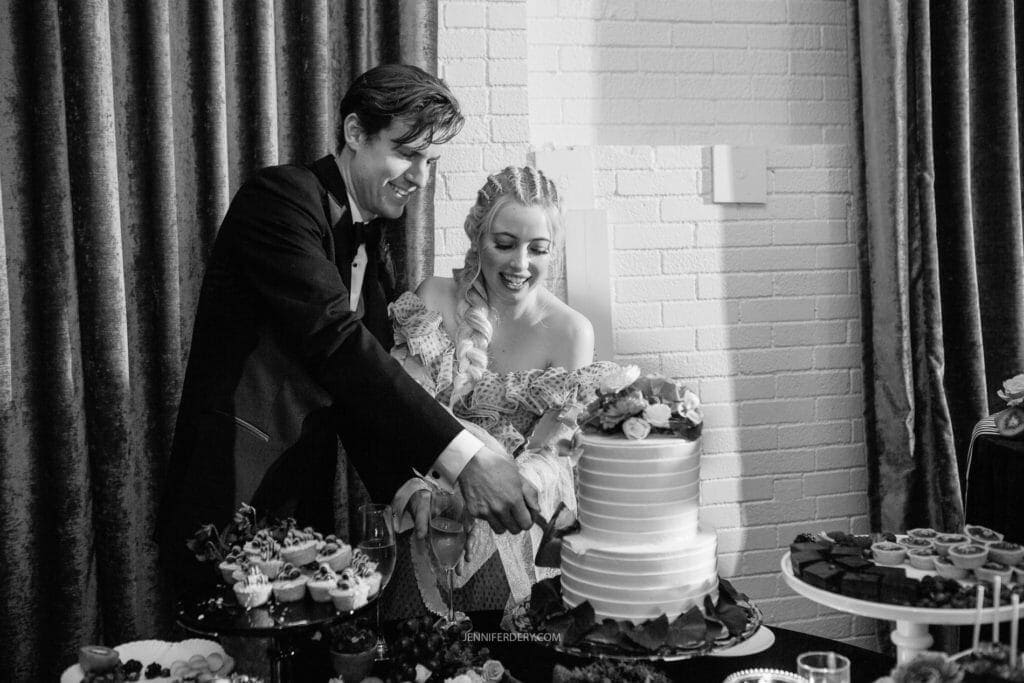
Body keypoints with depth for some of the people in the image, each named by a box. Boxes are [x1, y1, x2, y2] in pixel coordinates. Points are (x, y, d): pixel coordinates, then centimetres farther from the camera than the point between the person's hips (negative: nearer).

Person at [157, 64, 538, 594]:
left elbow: (367, 391, 13)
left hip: (306, 514, 8)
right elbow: (334, 340, -25)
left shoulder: (373, 247, 14)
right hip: (232, 513, -8)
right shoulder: (281, 197, -12)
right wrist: (461, 456, -31)